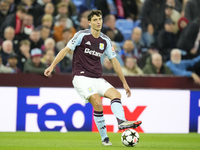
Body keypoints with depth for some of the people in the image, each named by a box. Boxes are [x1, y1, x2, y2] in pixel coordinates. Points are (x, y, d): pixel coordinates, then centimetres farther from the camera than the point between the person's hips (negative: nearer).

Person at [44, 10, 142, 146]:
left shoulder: (105, 41, 10)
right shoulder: (82, 35, -4)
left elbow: (114, 61, 16)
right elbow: (66, 50, 1)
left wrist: (124, 82, 16)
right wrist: (52, 66, -7)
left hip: (97, 79, 6)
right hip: (81, 77, -6)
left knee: (116, 94, -19)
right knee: (97, 102, -25)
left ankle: (122, 122, -40)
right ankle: (104, 138, -17)